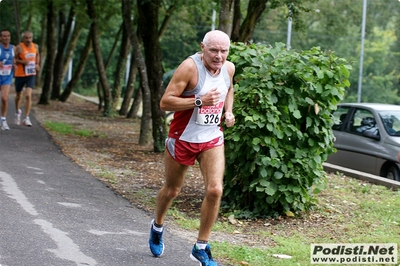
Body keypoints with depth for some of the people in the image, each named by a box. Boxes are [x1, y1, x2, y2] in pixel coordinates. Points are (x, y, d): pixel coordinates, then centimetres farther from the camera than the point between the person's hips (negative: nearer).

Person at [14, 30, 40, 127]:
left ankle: (26, 118, -14)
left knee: (28, 95, -15)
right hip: (20, 75, -1)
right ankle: (17, 112, 45)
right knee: (19, 96, 16)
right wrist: (22, 61, -26)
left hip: (31, 75, 1)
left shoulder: (35, 46, 1)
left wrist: (37, 64, 5)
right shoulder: (19, 47, -13)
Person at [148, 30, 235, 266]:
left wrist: (228, 111, 4)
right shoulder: (190, 67, -22)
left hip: (212, 139, 4)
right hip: (183, 138, -4)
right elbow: (165, 102, -24)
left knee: (215, 190, -13)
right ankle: (158, 227, 46)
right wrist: (200, 101, -34)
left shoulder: (229, 68, -3)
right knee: (172, 190, 15)